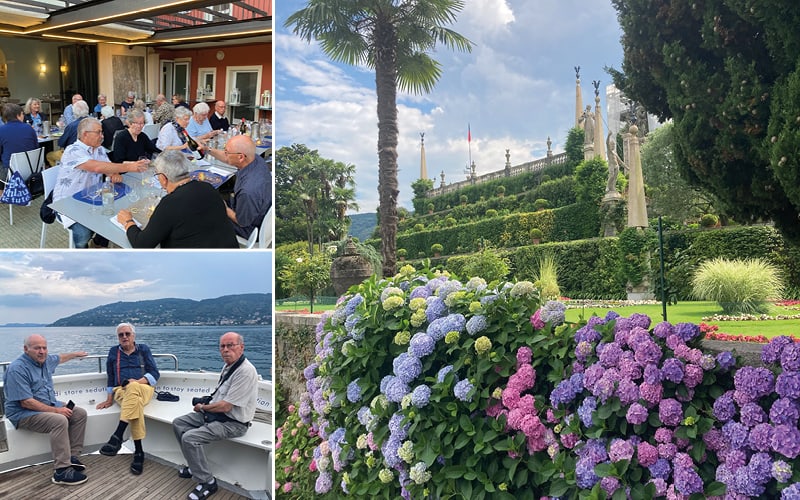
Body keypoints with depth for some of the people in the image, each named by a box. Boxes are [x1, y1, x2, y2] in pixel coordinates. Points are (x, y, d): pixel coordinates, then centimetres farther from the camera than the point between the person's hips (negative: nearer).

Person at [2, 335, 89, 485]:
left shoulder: (45, 359, 4)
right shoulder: (18, 369, -23)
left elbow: (60, 358, 31)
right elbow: (26, 402, -26)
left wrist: (76, 354, 44)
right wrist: (56, 410, -26)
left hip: (49, 405, 10)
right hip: (24, 413, -10)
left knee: (80, 413, -1)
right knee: (59, 420, -32)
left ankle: (72, 456, -4)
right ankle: (62, 471, -34)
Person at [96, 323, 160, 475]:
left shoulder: (143, 349, 14)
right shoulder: (114, 352, 20)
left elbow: (154, 374, 6)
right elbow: (110, 377, 21)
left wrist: (138, 381, -12)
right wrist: (109, 399, 11)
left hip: (144, 389, -1)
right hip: (121, 391, 1)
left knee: (132, 387, -41)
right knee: (135, 402, -38)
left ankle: (118, 436, -48)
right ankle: (138, 451, -45)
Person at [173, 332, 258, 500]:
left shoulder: (245, 371, -25)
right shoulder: (228, 366, 7)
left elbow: (225, 406, -24)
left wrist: (202, 408, -7)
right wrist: (206, 401, 5)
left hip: (233, 422, -10)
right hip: (215, 413, 10)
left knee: (190, 438, -23)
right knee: (178, 423, 9)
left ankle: (207, 483, -9)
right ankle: (196, 466, 18)